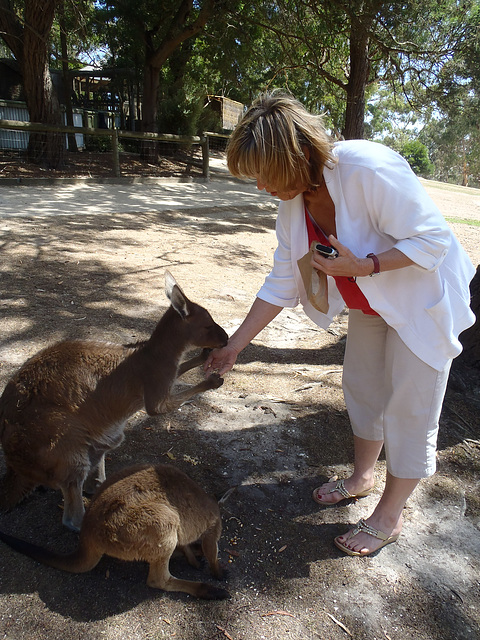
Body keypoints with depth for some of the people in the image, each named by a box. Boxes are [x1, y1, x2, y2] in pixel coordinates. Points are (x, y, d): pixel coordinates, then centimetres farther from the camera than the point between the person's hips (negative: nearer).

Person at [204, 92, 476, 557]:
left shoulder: (368, 168, -33)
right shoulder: (293, 202, -10)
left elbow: (433, 240, -26)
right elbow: (282, 284, -5)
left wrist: (362, 266, -36)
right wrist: (234, 345, -5)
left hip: (424, 298, -7)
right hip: (370, 304, 7)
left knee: (409, 408, 2)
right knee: (360, 387, 16)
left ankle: (389, 516, 22)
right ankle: (362, 476, 41)